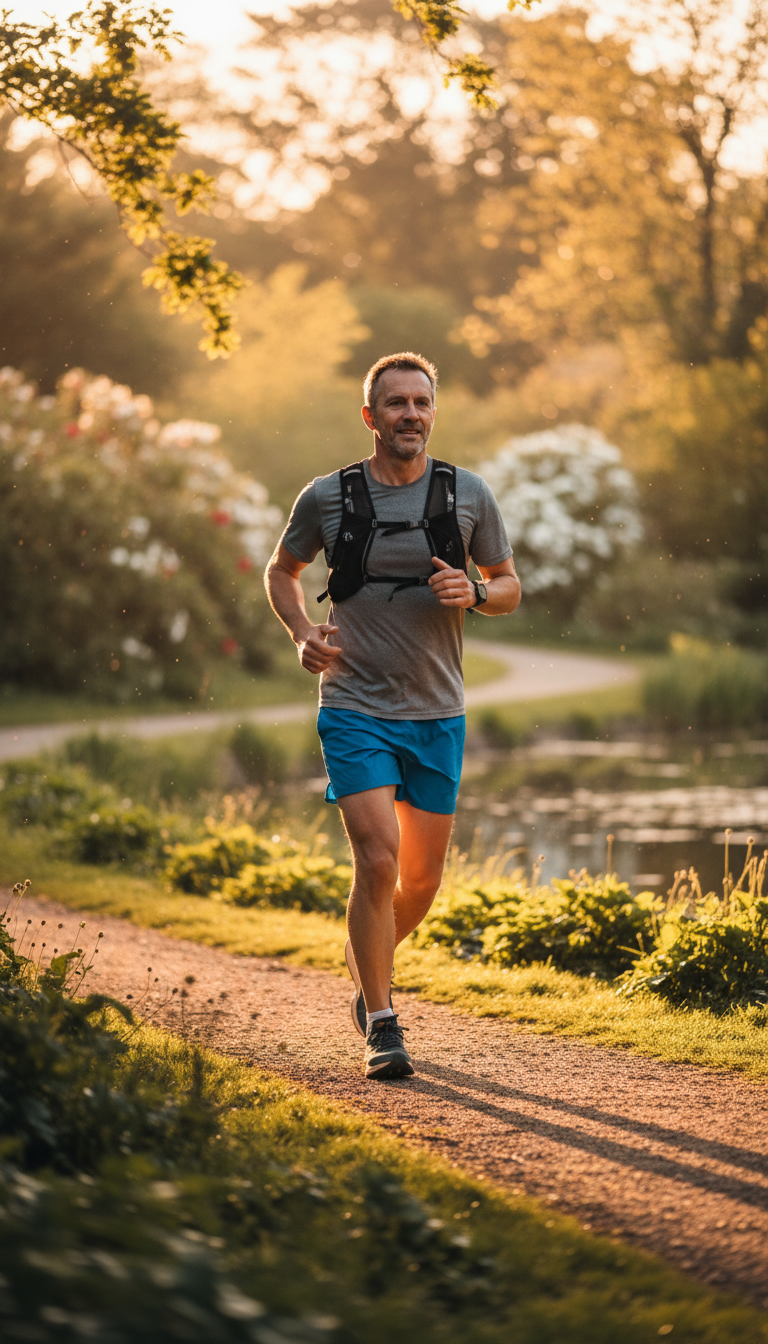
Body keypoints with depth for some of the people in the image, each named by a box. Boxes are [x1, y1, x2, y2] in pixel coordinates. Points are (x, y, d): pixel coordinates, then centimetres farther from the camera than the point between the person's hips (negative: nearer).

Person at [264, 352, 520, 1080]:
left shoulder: (469, 494, 0)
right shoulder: (327, 497, -4)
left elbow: (509, 587, 10)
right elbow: (281, 571, 13)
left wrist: (474, 593, -13)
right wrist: (302, 636, -5)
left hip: (437, 713, 3)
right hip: (355, 708, -3)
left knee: (422, 878, 10)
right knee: (378, 861, -15)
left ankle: (368, 959, 40)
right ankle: (381, 1026, -5)